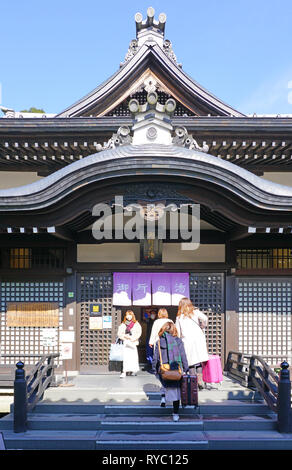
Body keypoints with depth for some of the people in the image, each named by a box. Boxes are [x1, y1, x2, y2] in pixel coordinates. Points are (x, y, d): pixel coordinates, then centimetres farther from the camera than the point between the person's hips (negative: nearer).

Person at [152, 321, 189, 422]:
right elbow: (183, 356, -2)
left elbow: (155, 358, 1)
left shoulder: (159, 342, -1)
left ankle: (163, 397, 6)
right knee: (176, 391, 9)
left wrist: (155, 370, 13)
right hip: (176, 370, -1)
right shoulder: (178, 341, -3)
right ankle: (175, 414, 12)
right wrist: (186, 369, 5)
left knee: (165, 385, 30)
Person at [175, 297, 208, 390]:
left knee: (191, 362, 3)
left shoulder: (179, 317, 10)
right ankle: (200, 380, 1)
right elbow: (205, 318, -9)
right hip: (198, 338, 0)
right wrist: (202, 327, 7)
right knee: (199, 361, 6)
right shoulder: (195, 312, 8)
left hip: (187, 340, 0)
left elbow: (177, 333, 8)